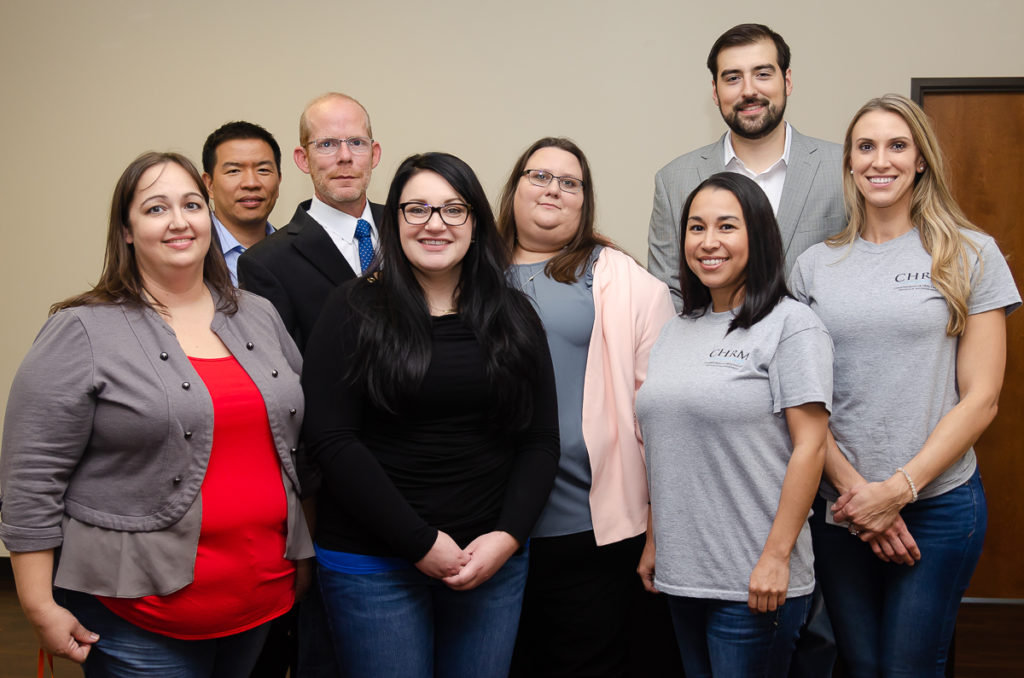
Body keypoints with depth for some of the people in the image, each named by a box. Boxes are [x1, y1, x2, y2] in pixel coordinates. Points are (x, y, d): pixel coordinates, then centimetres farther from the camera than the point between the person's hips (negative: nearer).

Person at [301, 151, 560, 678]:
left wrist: (508, 537, -8)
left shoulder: (513, 316, 6)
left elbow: (540, 441, 5)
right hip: (372, 562, -3)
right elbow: (331, 439, -11)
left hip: (492, 557, 3)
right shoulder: (354, 312, -4)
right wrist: (421, 542, -13)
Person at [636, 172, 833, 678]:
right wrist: (653, 541, 15)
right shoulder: (675, 332, 12)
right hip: (679, 573, 6)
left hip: (754, 581, -6)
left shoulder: (790, 325, -8)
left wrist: (776, 557, -17)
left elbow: (810, 446, -13)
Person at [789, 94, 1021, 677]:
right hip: (839, 504, 2)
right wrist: (852, 486, -10)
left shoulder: (971, 254, -1)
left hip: (938, 501, -2)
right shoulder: (816, 264, 5)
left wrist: (898, 489, -11)